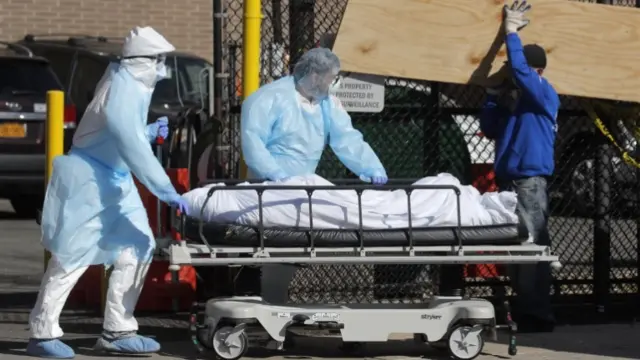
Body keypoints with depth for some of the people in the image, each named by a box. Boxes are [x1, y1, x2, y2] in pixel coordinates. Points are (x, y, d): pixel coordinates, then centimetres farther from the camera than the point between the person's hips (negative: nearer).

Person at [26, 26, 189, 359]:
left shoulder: (133, 87, 8)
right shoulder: (122, 92, -21)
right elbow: (132, 147, -28)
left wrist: (150, 132, 4)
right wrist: (165, 190, -29)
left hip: (114, 181, 10)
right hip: (88, 181, -10)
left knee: (135, 251, 5)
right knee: (72, 256, -5)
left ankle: (117, 332, 11)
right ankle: (42, 333, 3)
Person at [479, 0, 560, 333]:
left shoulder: (545, 95, -3)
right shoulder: (511, 98, 18)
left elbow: (520, 70, -19)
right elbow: (490, 130, 19)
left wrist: (512, 32, -11)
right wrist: (493, 96, 11)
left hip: (530, 181, -8)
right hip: (507, 180, 8)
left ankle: (538, 316, -9)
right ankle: (523, 314, 12)